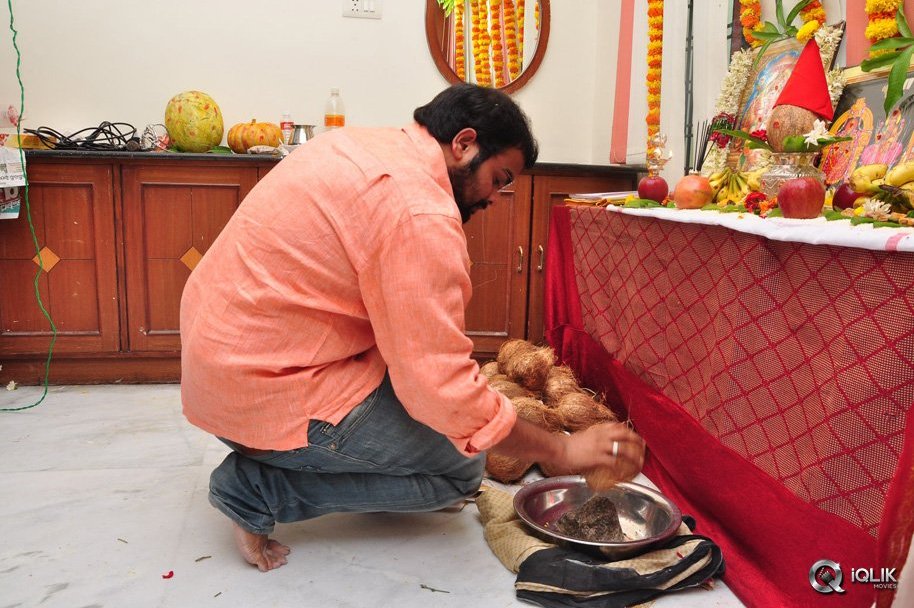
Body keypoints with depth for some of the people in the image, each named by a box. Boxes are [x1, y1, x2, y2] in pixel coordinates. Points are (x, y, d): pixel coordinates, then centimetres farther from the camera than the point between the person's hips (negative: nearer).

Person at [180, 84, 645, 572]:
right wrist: (562, 450, -12)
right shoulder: (421, 211, -21)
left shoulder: (359, 144, 7)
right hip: (263, 392, -10)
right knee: (460, 469, -2)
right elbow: (443, 389, -24)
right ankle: (257, 487, -1)